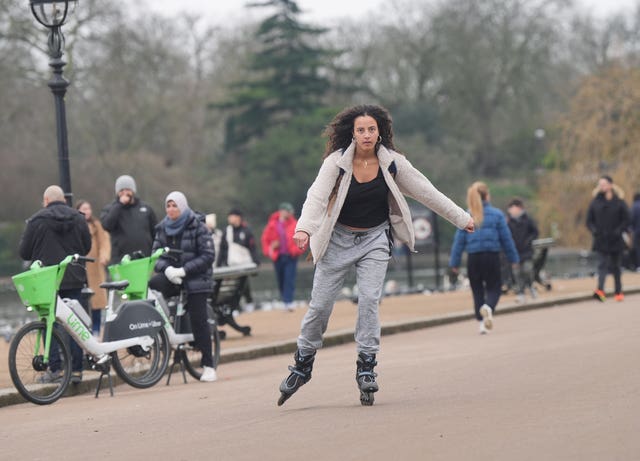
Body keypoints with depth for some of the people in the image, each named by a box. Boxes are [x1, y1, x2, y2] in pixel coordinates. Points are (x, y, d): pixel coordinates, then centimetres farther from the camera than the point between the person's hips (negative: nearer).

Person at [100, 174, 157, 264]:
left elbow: (156, 233, 15)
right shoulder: (110, 209, 7)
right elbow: (106, 225, -14)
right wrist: (120, 205, -12)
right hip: (120, 261, -2)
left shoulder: (146, 208, 13)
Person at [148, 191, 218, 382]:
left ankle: (208, 366, -1)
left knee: (198, 320, -9)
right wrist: (166, 269, -16)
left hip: (195, 278, -4)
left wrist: (184, 270, -18)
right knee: (151, 285, -28)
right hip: (171, 275, 4)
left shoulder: (197, 227, -5)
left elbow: (208, 255, -10)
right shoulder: (163, 228, 10)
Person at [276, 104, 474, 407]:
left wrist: (461, 218, 5)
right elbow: (316, 197, -26)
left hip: (375, 239, 1)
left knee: (369, 299, -15)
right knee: (320, 305, 0)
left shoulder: (391, 163, -7)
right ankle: (302, 365, 17)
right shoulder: (336, 163, -14)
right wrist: (304, 229, -44)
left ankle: (366, 367, -7)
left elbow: (426, 192, 1)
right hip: (339, 240, -1)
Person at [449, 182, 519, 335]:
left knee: (477, 291, 14)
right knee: (494, 288, 6)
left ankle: (481, 323, 11)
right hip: (492, 257, -2)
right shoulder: (496, 214, -3)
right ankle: (488, 307, -26)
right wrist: (513, 259, 8)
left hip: (473, 259, 2)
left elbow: (459, 241, 0)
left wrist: (454, 262, 5)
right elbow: (506, 238, 0)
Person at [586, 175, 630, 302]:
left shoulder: (619, 202, -2)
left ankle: (618, 292, 20)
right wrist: (594, 230, -10)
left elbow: (626, 220, -1)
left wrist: (618, 231, -15)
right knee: (602, 264, -12)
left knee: (616, 266, 10)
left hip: (615, 240, 0)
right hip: (601, 240, 0)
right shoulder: (595, 202, 3)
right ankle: (600, 290, -26)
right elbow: (589, 220, 8)